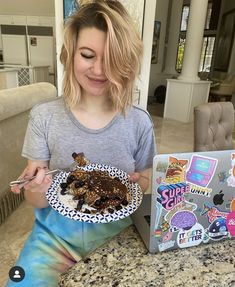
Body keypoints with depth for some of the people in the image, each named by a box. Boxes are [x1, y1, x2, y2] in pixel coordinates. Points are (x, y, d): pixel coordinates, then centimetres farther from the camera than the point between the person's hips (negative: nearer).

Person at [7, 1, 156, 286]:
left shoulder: (139, 122, -9)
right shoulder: (43, 117, -10)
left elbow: (145, 182, 3)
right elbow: (37, 202, -5)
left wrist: (136, 186, -18)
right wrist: (36, 188, -26)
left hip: (116, 234, 1)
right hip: (57, 234, 0)